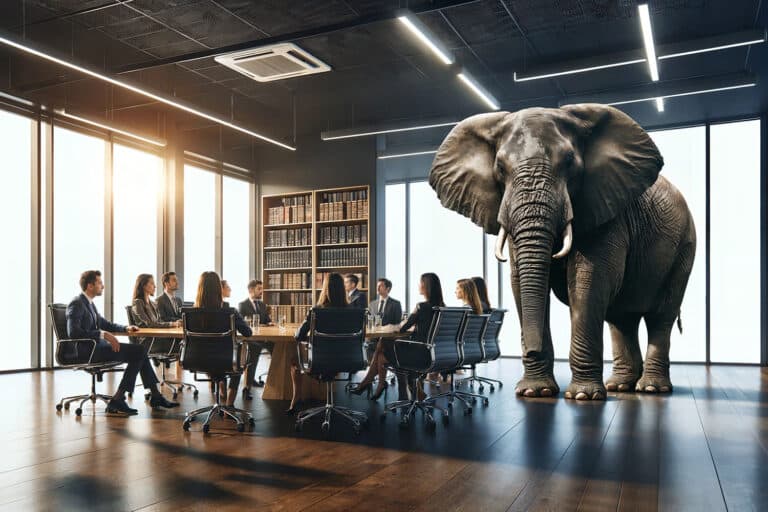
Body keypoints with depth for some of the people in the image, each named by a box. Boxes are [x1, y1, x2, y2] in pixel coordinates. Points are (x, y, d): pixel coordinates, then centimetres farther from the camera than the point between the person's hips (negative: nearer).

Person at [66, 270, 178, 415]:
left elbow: (104, 323, 27)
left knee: (139, 351, 1)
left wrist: (126, 328, 11)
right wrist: (104, 334, -28)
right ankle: (117, 401, -15)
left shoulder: (89, 303, 18)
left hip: (97, 345, 9)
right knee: (139, 352, -17)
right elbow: (73, 332, -25)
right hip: (88, 350, -9)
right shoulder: (77, 304, -12)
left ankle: (156, 396, 2)